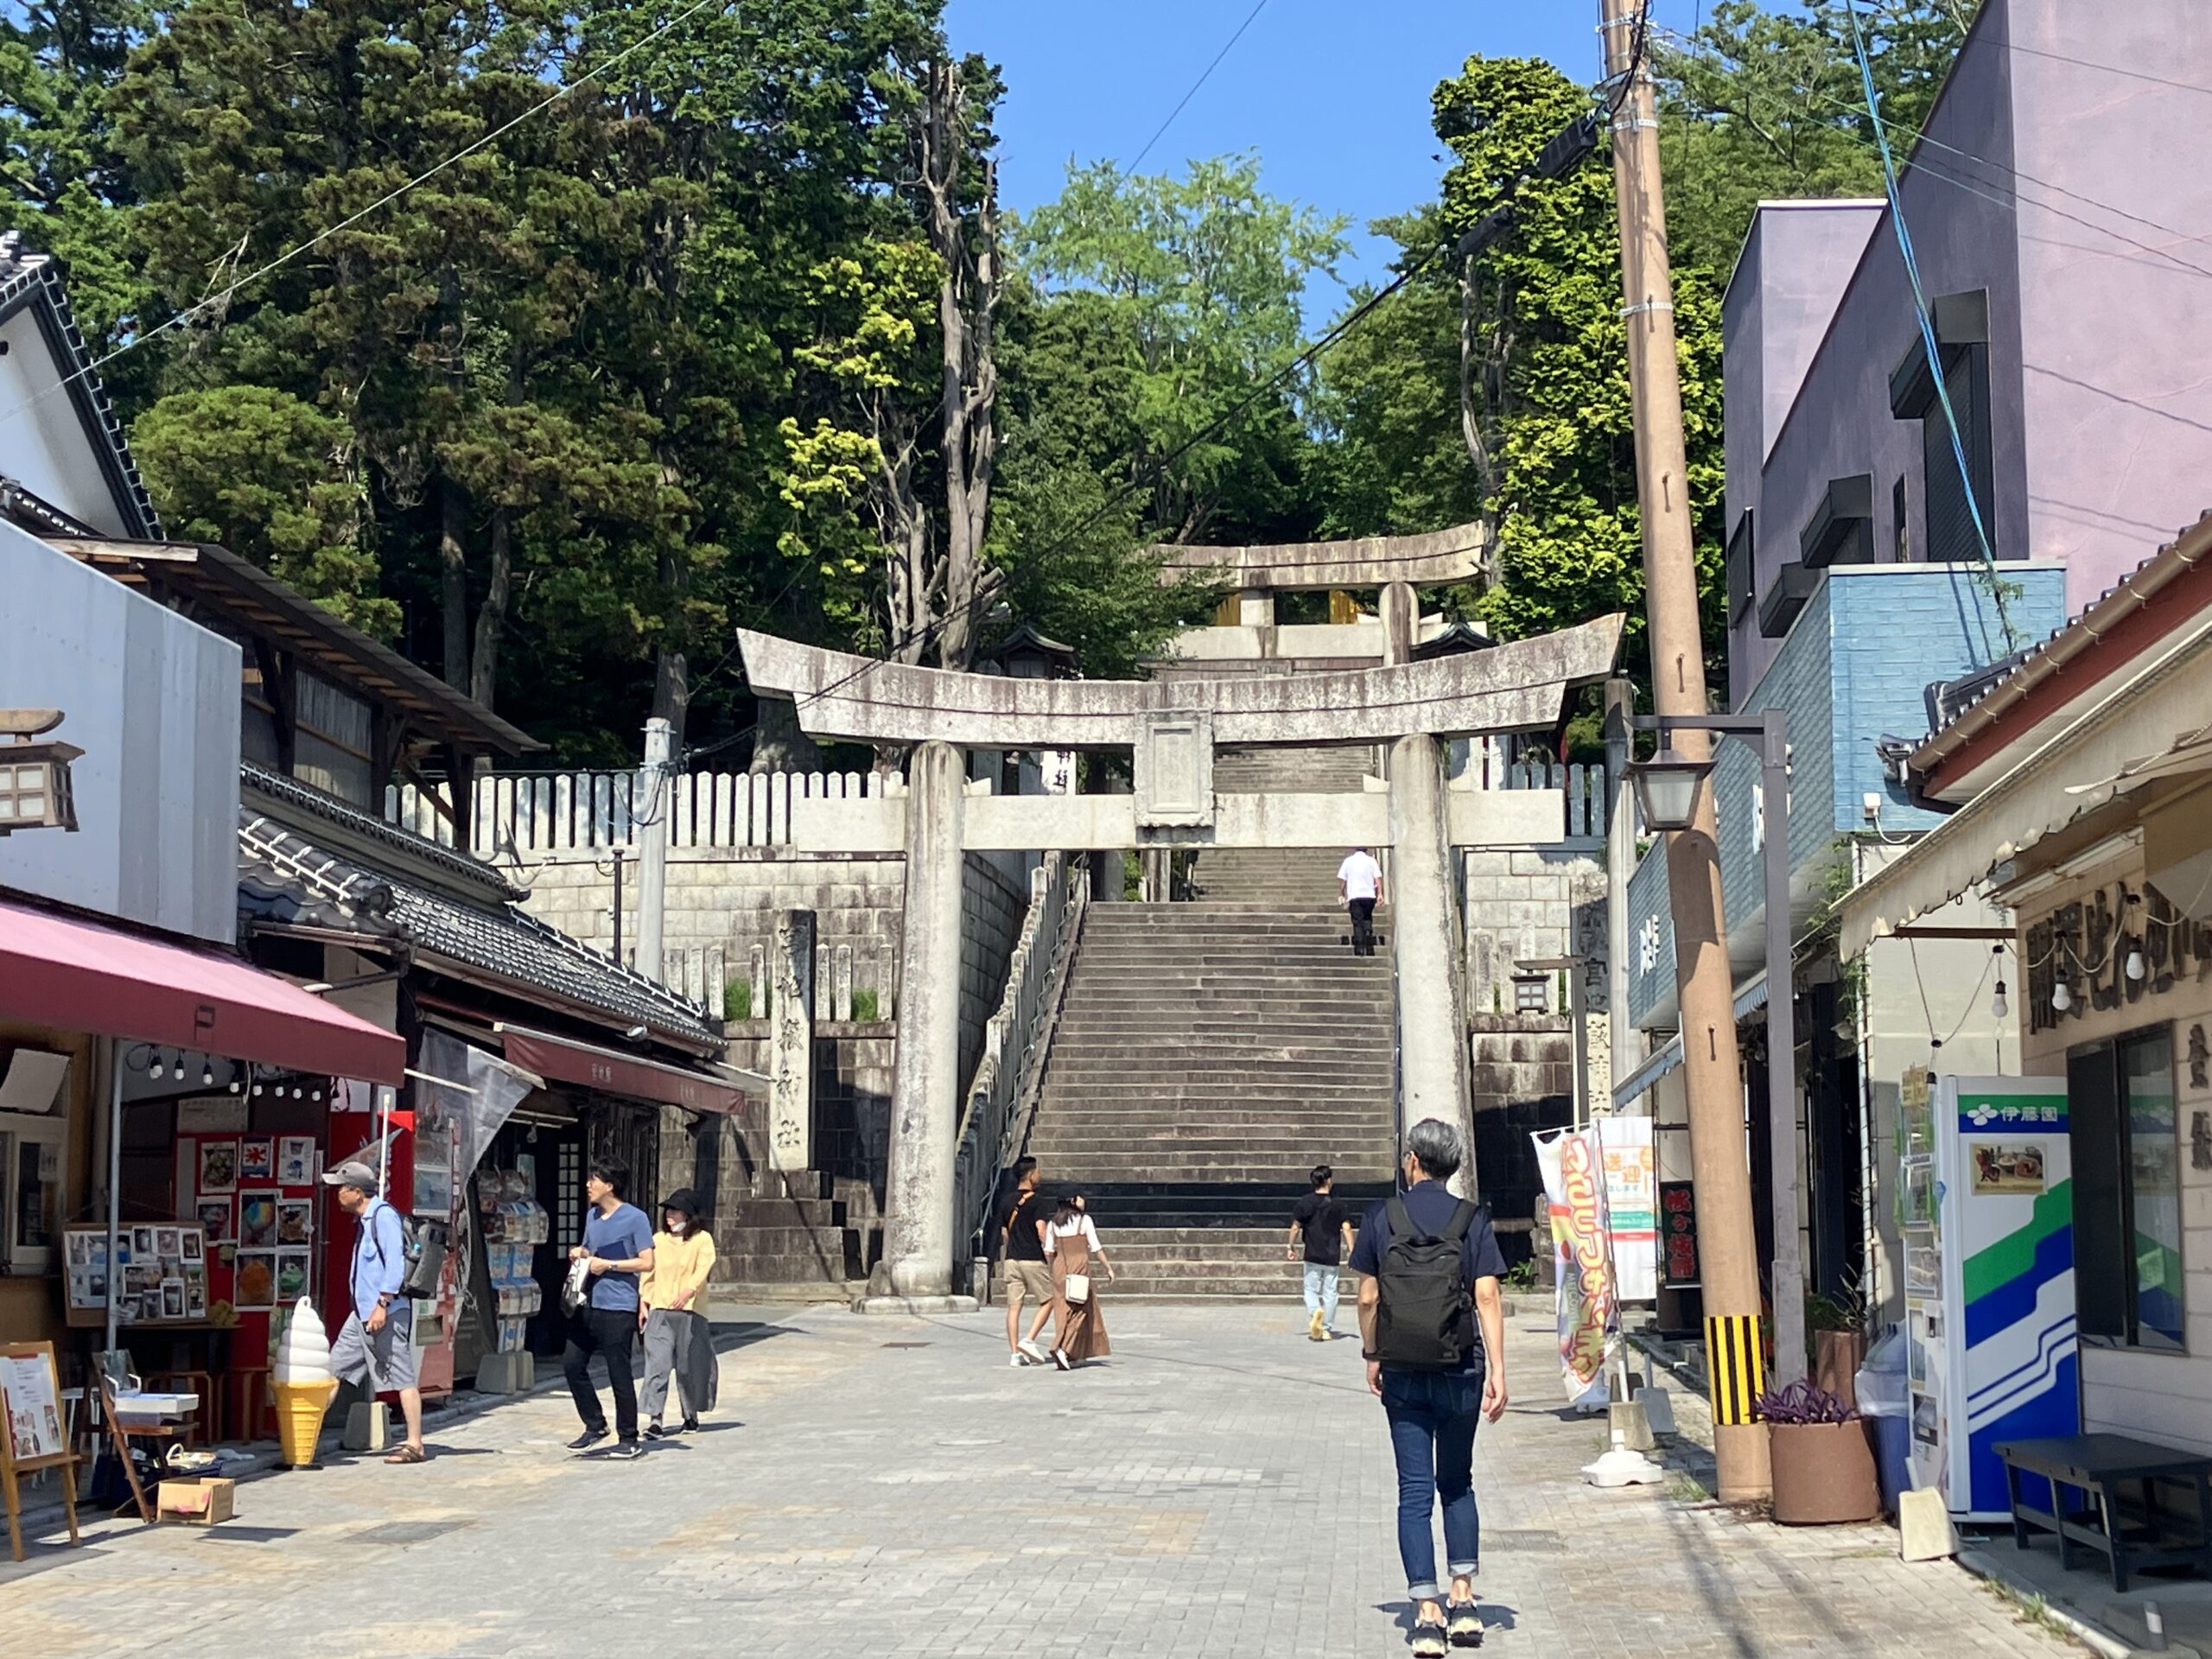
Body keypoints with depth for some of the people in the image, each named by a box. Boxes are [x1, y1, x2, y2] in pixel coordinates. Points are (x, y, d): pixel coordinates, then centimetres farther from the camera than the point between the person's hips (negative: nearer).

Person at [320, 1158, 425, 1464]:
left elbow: (395, 1264, -20)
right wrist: (366, 1307, 21)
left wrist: (382, 1304, -23)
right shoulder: (364, 1219, 17)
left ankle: (415, 1444, -4)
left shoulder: (384, 1216, -13)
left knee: (401, 1376, -6)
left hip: (387, 1313, -10)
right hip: (362, 1313, 10)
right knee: (333, 1369, 9)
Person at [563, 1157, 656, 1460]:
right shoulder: (592, 1216, 15)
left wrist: (607, 1264, -15)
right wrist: (579, 1254, 5)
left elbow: (646, 1263, -12)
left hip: (617, 1307, -8)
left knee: (619, 1375, -3)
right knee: (572, 1363, 6)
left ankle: (628, 1439, 7)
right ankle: (595, 1426, 19)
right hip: (588, 1304, 8)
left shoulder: (635, 1218, -8)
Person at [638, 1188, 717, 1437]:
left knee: (690, 1366, 8)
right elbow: (648, 1272, 12)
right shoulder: (658, 1240, 11)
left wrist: (688, 1291, -32)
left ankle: (691, 1414, 27)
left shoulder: (702, 1239, -1)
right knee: (657, 1364, -10)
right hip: (659, 1312, 2)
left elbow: (703, 1268, -15)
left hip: (690, 1312, -2)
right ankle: (654, 1419, -15)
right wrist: (643, 1304, 4)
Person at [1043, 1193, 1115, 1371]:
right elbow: (1096, 1248, -6)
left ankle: (1074, 1355, 8)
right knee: (1079, 1311, -1)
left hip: (1060, 1267, 5)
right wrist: (1108, 1267, 2)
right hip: (1079, 1265, -5)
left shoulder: (1053, 1223, 7)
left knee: (1065, 1310, 9)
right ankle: (1062, 1348, -20)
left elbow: (1048, 1251, 5)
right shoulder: (1084, 1220, -4)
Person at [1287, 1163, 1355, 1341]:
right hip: (1332, 1257, 0)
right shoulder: (1337, 1205, -3)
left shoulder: (1305, 1202, -2)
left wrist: (1291, 1247, 11)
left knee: (1311, 1290, 9)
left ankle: (1315, 1311, -22)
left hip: (1312, 1256, 0)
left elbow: (1295, 1227, -1)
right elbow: (1346, 1228, -8)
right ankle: (1327, 1329, 12)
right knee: (1330, 1293, 10)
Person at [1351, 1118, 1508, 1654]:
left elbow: (1368, 1297, 0)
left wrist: (1372, 1356, 13)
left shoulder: (1382, 1217, -2)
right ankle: (1463, 1600, 11)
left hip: (1403, 1373, 0)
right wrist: (1497, 1371, -7)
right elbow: (1487, 1297, -8)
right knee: (1457, 1484, 17)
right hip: (1459, 1370, 1)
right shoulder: (1472, 1219, -2)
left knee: (1415, 1489, 3)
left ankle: (1427, 1612, -2)